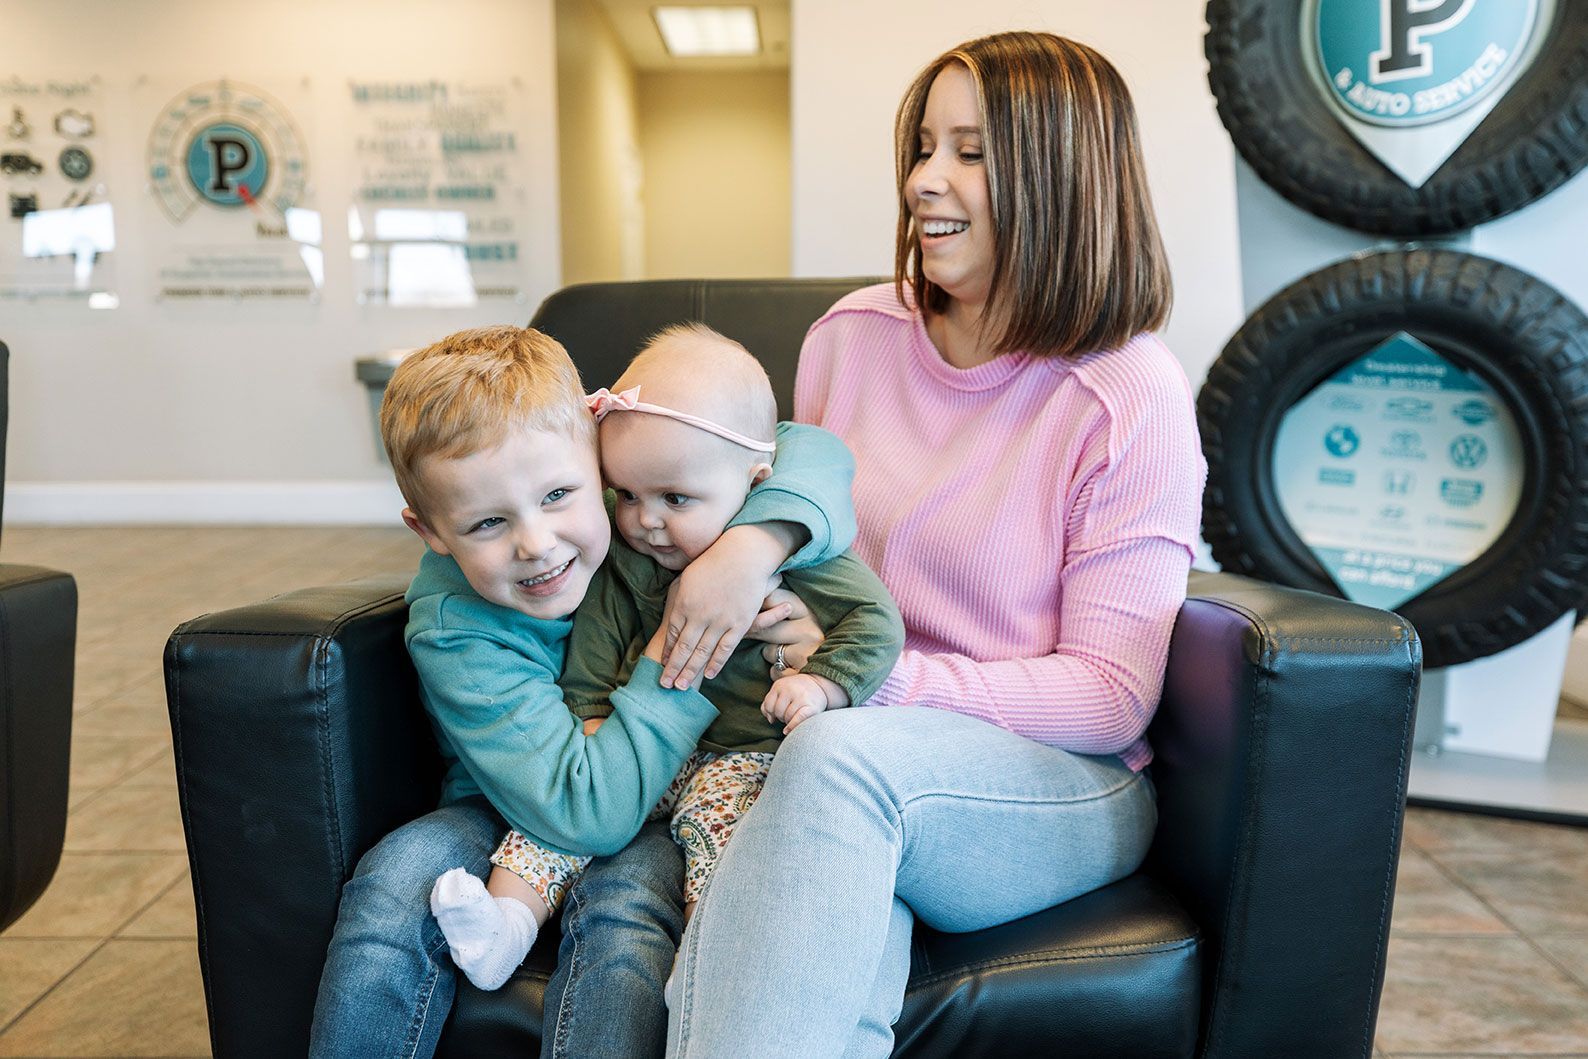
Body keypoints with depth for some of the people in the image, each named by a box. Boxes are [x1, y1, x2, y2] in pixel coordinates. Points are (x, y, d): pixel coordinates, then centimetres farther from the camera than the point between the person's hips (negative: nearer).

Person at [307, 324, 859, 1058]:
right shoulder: (452, 634, -26)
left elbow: (813, 451, -17)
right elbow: (591, 813, -32)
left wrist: (752, 548, -36)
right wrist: (671, 657, -31)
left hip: (657, 811, 1)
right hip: (506, 818, 0)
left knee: (627, 891, -31)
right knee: (397, 880, -27)